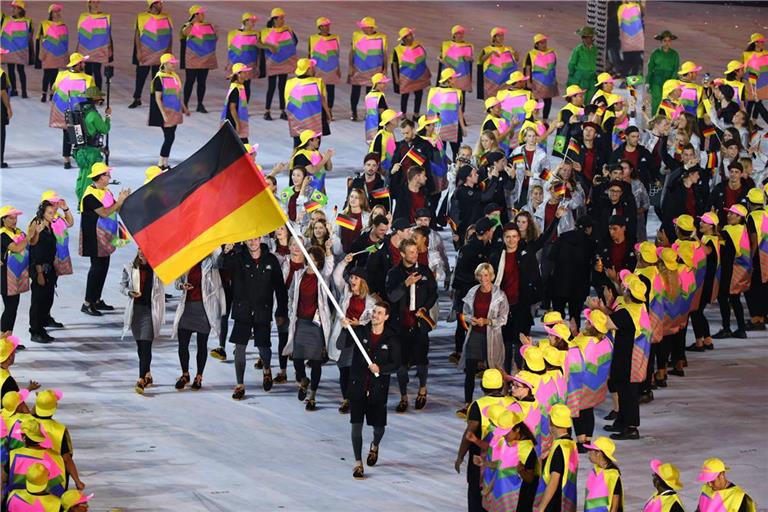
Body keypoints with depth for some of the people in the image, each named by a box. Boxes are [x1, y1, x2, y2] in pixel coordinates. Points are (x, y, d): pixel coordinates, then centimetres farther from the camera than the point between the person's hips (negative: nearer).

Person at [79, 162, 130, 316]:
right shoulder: (91, 195, -18)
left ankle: (97, 300, 21)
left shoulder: (105, 191, 10)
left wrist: (122, 200, -6)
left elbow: (115, 209, 11)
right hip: (95, 237, -9)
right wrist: (119, 202, -18)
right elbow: (104, 213, -23)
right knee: (97, 267, -8)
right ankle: (87, 303, -4)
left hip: (105, 236, 9)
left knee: (104, 266, 12)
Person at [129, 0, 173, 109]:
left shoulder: (166, 18, 5)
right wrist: (138, 51, -9)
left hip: (161, 54, 2)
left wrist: (170, 50, 5)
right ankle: (137, 99, 15)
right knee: (141, 77, 2)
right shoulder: (142, 17, -4)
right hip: (145, 54, -2)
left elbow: (170, 35, 10)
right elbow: (137, 34, -4)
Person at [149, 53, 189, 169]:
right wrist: (164, 114, -21)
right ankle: (161, 164, 0)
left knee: (170, 138, 9)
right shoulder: (159, 78, -13)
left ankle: (165, 163, 15)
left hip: (175, 112, 8)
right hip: (166, 111, -8)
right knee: (169, 137, -9)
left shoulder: (175, 76, 10)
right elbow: (158, 98, -16)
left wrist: (184, 108, 19)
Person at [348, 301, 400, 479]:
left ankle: (375, 446, 43)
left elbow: (396, 364, -1)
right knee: (356, 424, -6)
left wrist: (380, 368, -18)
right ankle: (358, 463, 1)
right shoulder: (361, 331, -1)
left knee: (378, 425, 7)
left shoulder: (392, 339, -3)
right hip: (358, 385, 0)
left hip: (378, 388, 0)